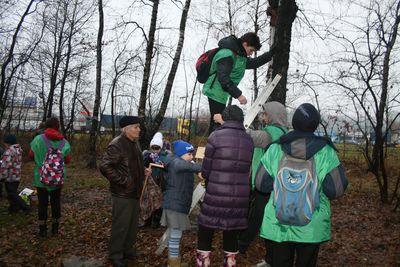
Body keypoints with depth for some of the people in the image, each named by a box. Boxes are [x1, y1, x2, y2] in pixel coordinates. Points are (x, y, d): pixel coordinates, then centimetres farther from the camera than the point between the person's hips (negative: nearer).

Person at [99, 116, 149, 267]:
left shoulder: (135, 143, 10)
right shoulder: (116, 145, -20)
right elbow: (105, 167, -25)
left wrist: (143, 171, 6)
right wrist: (123, 181, -22)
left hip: (135, 192, 9)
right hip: (123, 193, -9)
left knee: (133, 223, 20)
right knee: (121, 225, 3)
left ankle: (128, 249, 38)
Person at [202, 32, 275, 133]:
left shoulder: (239, 55, 13)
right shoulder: (227, 55, -20)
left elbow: (254, 63, 26)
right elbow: (223, 78, -26)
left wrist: (271, 53, 21)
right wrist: (238, 95, -27)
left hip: (222, 94, 10)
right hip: (216, 93, -10)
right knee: (217, 124, -11)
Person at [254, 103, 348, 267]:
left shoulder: (274, 150, -9)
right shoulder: (325, 152, -13)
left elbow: (261, 185, -4)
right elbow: (337, 190, -11)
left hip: (277, 226, 1)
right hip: (312, 229, -1)